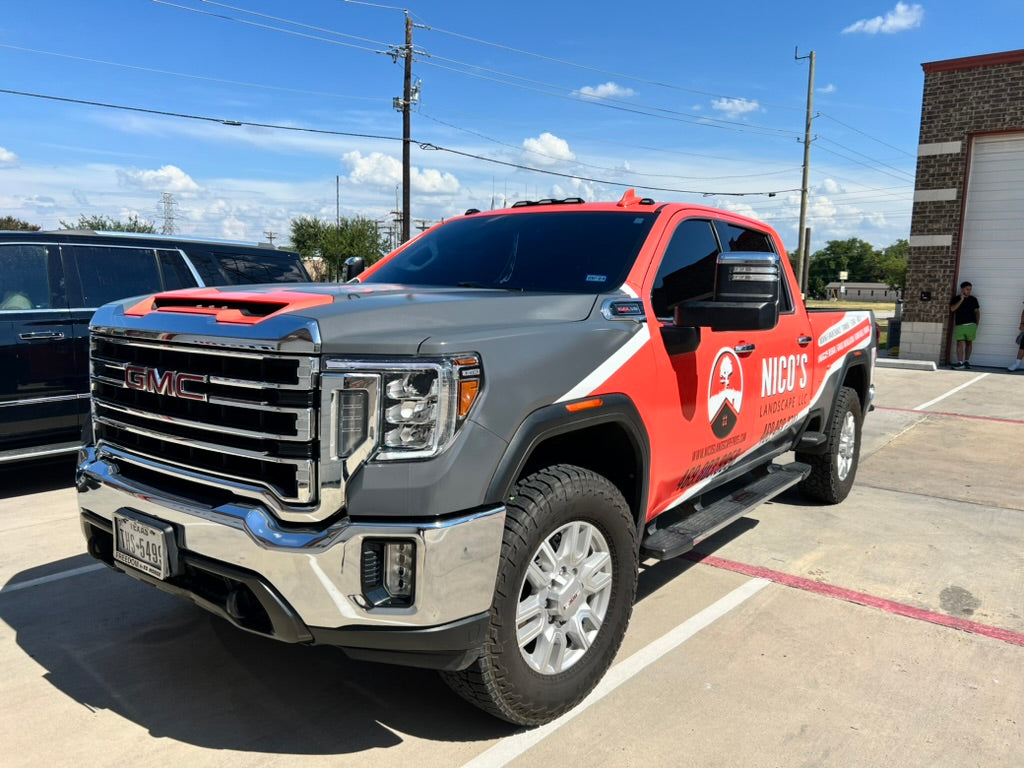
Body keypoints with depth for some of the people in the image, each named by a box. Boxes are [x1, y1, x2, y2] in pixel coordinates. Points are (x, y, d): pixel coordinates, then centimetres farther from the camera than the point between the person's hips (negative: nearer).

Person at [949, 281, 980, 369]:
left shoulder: (973, 299, 10)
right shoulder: (956, 298, 6)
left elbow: (977, 311, 13)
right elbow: (952, 309, -9)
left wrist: (977, 323, 5)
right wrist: (961, 300, -12)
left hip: (971, 324, 2)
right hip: (959, 325, -2)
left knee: (969, 342, 5)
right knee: (960, 343, -9)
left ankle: (967, 361, 11)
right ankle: (960, 362, -10)